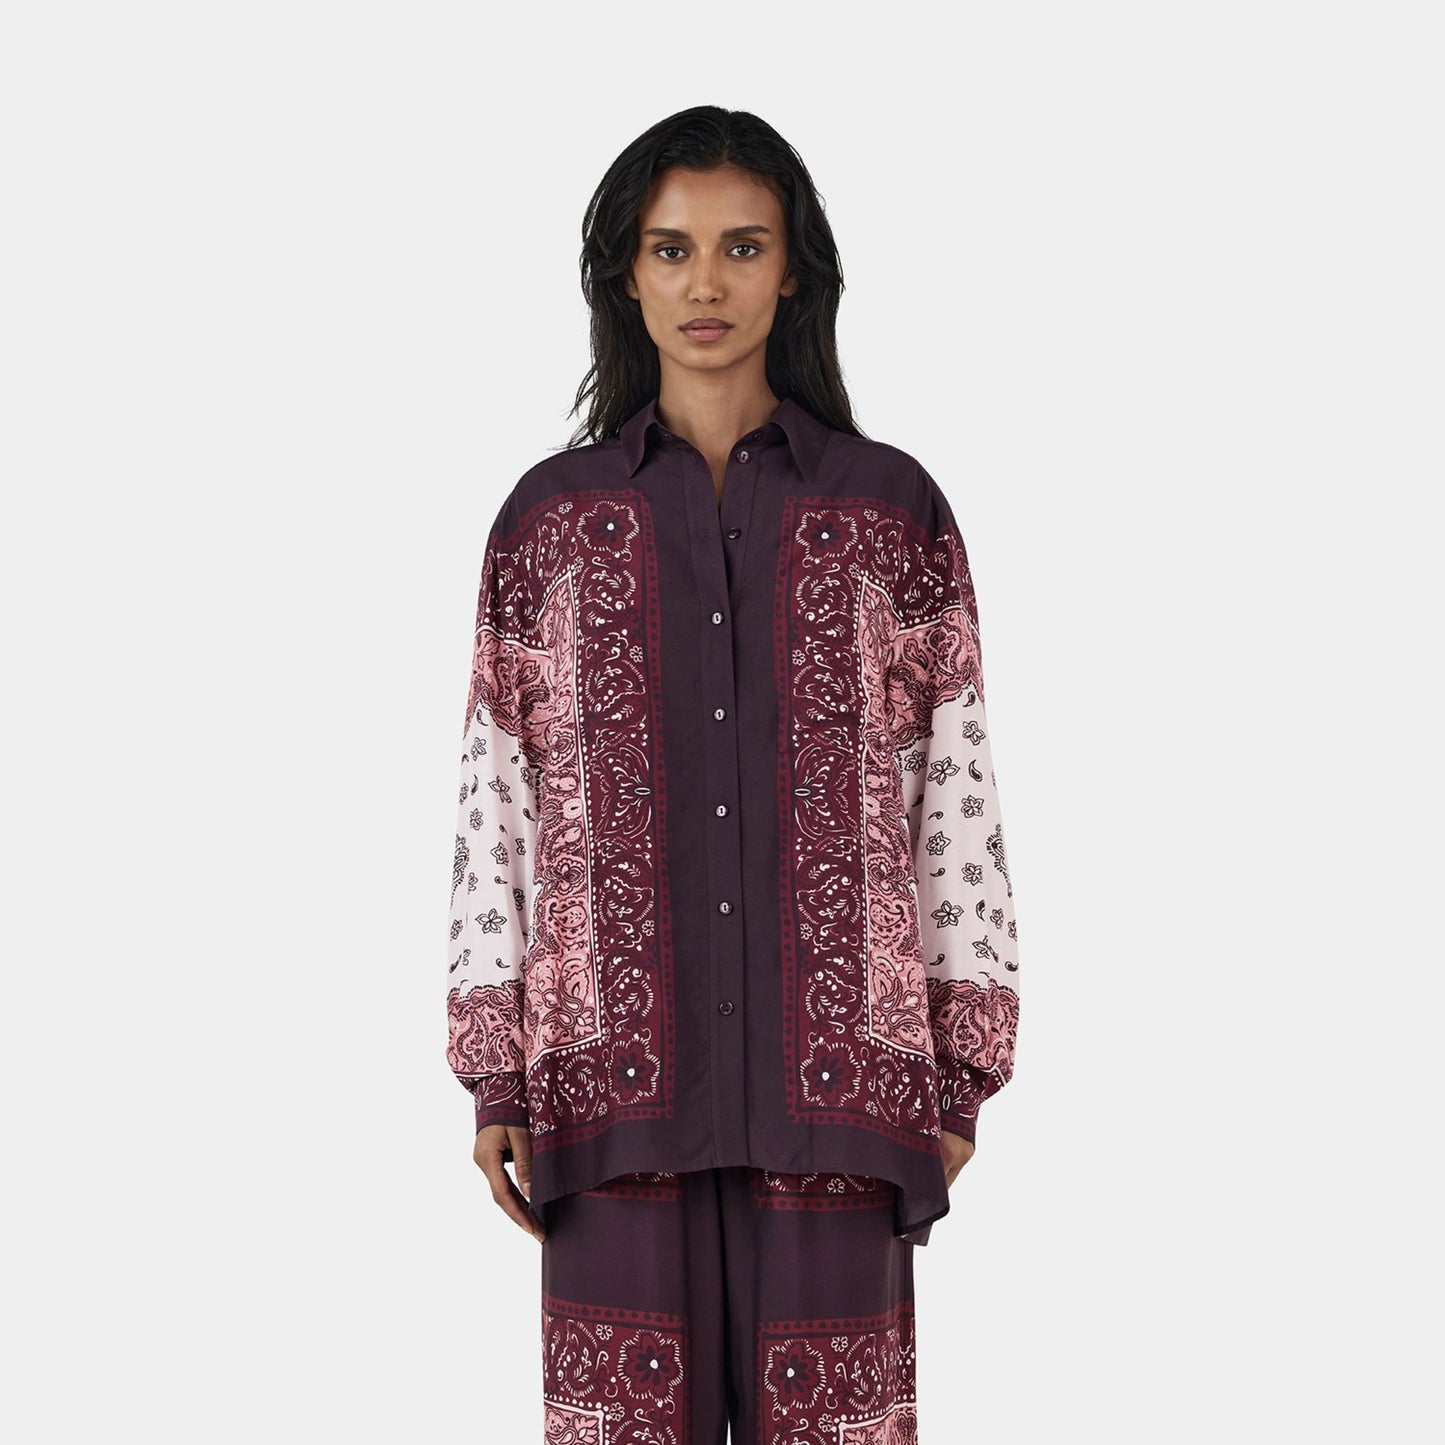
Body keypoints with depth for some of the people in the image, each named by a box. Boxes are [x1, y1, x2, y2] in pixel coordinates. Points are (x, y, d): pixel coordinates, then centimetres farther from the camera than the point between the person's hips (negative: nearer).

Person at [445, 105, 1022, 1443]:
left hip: (831, 1065, 0)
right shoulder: (551, 517, 7)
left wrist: (962, 1072, 0)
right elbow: (496, 799, 6)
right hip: (618, 1064, 1)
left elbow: (956, 792, 4)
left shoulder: (892, 509, 5)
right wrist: (495, 1076, 2)